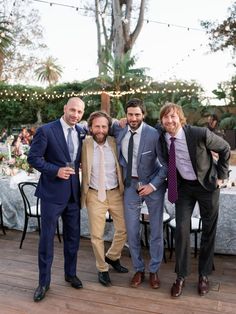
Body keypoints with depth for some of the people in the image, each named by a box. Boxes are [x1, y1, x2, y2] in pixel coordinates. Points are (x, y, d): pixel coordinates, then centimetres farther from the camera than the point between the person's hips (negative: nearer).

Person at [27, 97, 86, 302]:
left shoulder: (81, 132, 5)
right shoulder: (46, 130, -10)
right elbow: (33, 158, -10)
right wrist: (56, 170, -20)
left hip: (74, 191, 5)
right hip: (52, 192, -5)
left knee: (73, 236, 14)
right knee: (47, 237, 5)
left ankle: (70, 273, 34)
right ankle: (44, 282, 21)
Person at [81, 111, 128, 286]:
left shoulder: (115, 143, -3)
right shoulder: (85, 145, -8)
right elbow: (81, 170, 1)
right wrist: (84, 193, -5)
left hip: (116, 193, 2)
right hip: (95, 195, -2)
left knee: (123, 230, 10)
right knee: (97, 235, 5)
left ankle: (112, 257, 38)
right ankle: (102, 269, 28)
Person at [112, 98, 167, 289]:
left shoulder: (154, 134, -17)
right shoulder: (119, 131, -7)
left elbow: (167, 164, -11)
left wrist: (153, 185, -15)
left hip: (153, 185, -3)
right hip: (131, 184, 3)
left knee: (156, 230, 9)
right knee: (132, 230, 8)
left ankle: (154, 270, 28)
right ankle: (138, 270, 28)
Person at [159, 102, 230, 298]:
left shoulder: (200, 134, -24)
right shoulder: (162, 138, -13)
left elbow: (225, 149, -8)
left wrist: (221, 176, -6)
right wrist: (172, 181, 5)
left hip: (207, 185, -2)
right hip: (183, 186, 2)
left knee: (209, 230, 10)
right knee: (182, 229, -3)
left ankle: (204, 274, 29)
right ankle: (181, 275, 15)